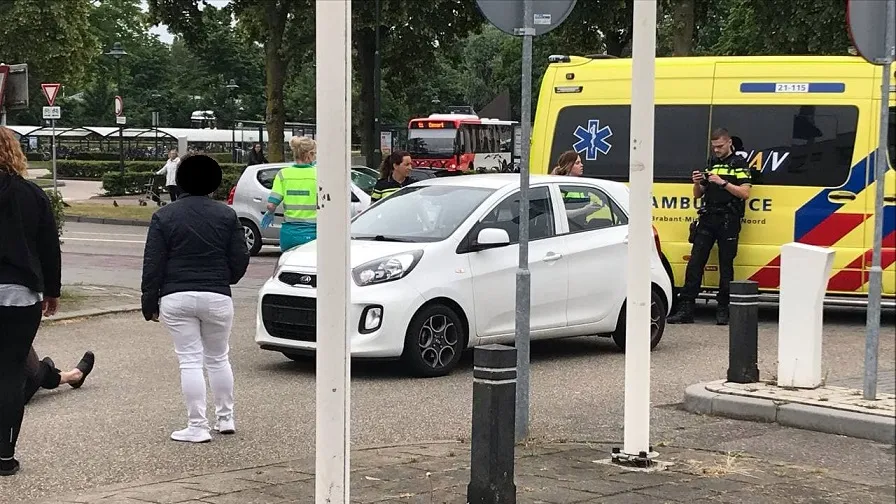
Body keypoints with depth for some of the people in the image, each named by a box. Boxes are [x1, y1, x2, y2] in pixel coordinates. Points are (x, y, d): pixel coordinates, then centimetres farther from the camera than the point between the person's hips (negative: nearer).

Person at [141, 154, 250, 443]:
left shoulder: (164, 216, 0)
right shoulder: (226, 215, 3)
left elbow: (153, 263, -2)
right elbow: (240, 260, 4)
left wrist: (149, 302, 4)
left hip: (176, 299, -1)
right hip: (217, 298, 1)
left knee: (190, 361, -1)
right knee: (218, 358, 16)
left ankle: (197, 427, -2)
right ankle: (225, 418, 22)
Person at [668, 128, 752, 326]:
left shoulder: (739, 164, 2)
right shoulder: (710, 163, 18)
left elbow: (745, 193, -9)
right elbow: (698, 194, 20)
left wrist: (723, 183, -17)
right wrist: (697, 183, -1)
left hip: (728, 222, -5)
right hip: (707, 219, 5)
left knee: (726, 265, 0)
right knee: (695, 262, -4)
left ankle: (723, 310, 6)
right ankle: (685, 309, -6)